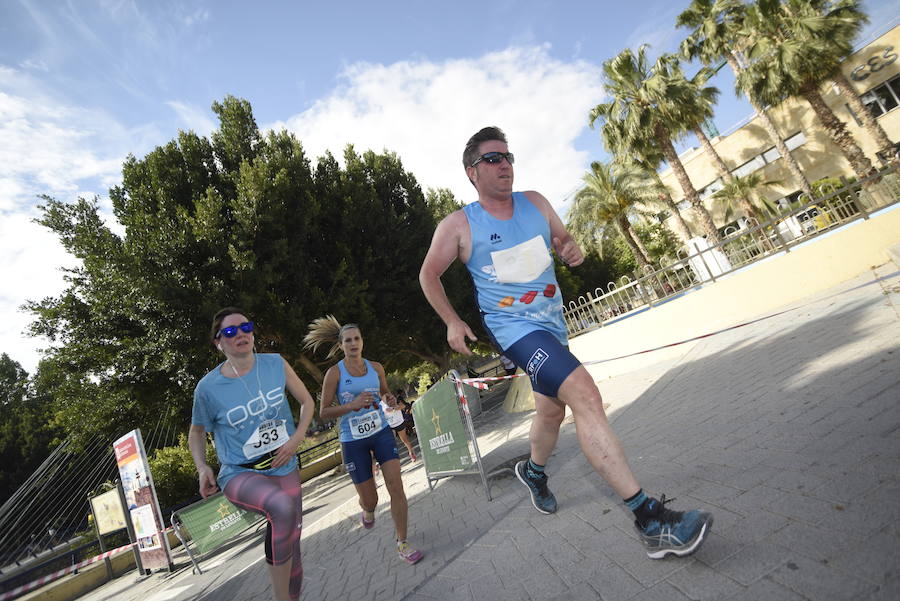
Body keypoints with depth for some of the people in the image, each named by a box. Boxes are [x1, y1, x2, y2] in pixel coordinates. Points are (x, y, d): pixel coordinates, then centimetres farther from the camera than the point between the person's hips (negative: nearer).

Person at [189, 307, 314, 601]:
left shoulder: (276, 364, -7)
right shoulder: (208, 387, -10)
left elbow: (307, 402, 5)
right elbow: (197, 432, 8)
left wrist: (296, 439, -9)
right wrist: (202, 468, -7)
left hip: (284, 469, 3)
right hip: (240, 474, -3)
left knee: (292, 551, 10)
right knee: (282, 506, -35)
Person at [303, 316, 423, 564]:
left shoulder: (375, 367, 1)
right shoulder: (335, 372, -9)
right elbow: (323, 412, -10)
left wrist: (389, 400, -5)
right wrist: (352, 405, -25)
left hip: (381, 432, 2)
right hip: (353, 440, -2)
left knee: (396, 486, -9)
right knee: (369, 499, 7)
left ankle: (402, 544, 9)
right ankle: (367, 511, 47)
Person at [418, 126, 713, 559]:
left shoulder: (535, 203, 5)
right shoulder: (458, 225, -7)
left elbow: (564, 240, 16)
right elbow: (428, 276, 4)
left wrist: (572, 250, -8)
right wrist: (452, 322, -1)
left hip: (552, 324, 7)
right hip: (513, 327, -7)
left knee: (552, 409, 20)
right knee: (584, 394, -25)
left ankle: (534, 472, 50)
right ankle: (650, 519, -19)